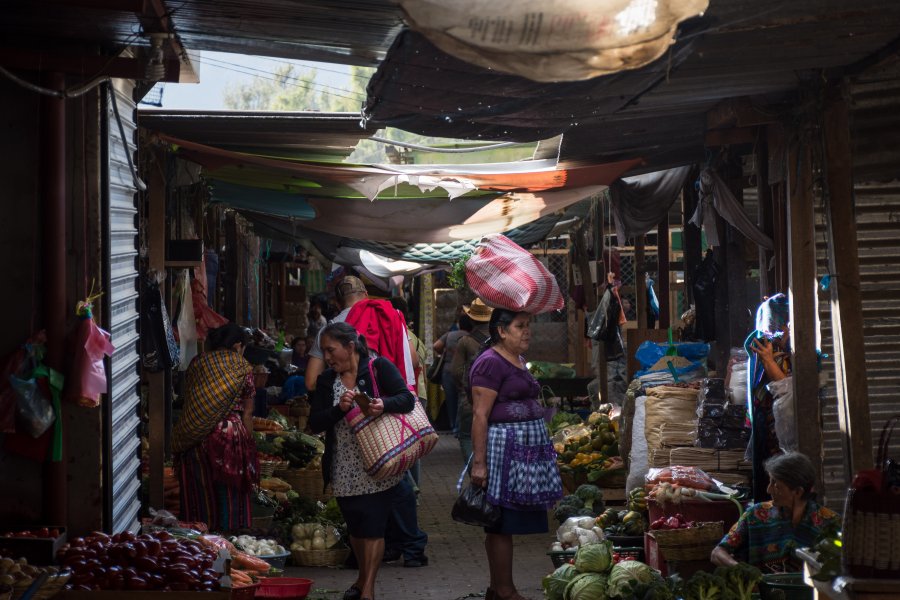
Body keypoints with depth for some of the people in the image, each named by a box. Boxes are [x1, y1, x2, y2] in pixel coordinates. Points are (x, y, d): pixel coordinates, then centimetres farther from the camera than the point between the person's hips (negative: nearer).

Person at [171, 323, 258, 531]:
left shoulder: (196, 363, 7)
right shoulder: (243, 367, -1)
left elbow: (188, 403, 10)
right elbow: (247, 413, -1)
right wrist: (249, 444, 5)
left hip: (195, 438, 3)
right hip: (231, 433, -3)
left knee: (200, 496, 9)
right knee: (228, 496, 5)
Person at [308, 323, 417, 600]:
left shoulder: (379, 367, -7)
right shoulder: (327, 380, 6)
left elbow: (407, 399, -14)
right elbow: (315, 423, 0)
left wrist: (383, 404, -34)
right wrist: (339, 408, -18)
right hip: (345, 470, 5)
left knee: (373, 527, -5)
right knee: (355, 527, 15)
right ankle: (363, 577, 34)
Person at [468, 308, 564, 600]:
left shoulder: (518, 361, 17)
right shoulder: (490, 363, -12)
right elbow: (480, 416, -17)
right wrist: (478, 462, -21)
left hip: (527, 449, 9)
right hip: (504, 448, -9)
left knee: (501, 526, 13)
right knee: (503, 524, -4)